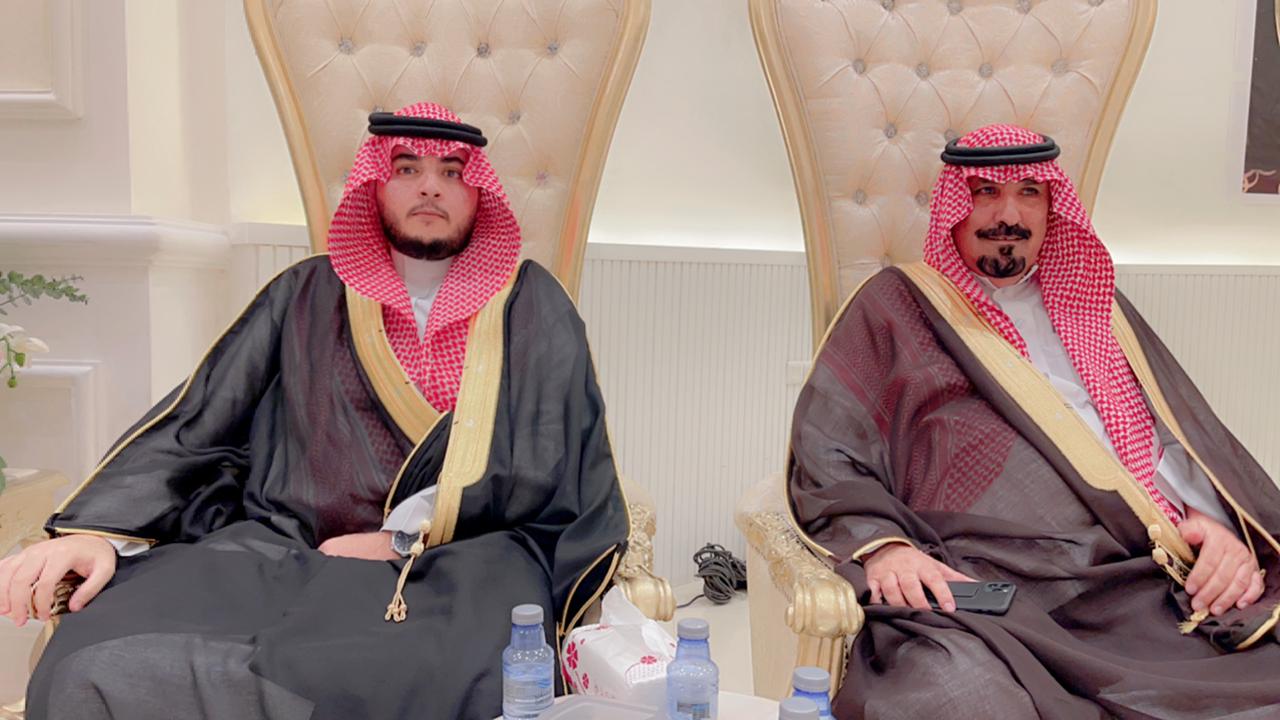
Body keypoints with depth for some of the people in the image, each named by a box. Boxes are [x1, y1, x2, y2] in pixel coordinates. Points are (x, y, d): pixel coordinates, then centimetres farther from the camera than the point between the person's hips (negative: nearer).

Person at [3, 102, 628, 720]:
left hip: (464, 563, -1)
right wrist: (97, 529, -9)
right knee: (97, 669, -25)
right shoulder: (307, 296, 13)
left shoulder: (531, 306, 9)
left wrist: (404, 539, -8)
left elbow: (550, 468, 0)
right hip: (280, 549, 2)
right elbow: (195, 424, 8)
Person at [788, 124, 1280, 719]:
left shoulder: (1094, 305, 27)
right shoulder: (894, 305, 12)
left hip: (1143, 588, 6)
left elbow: (1183, 435, 22)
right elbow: (826, 455, 2)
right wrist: (881, 544, -16)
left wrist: (1220, 524, 1)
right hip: (976, 595, -5)